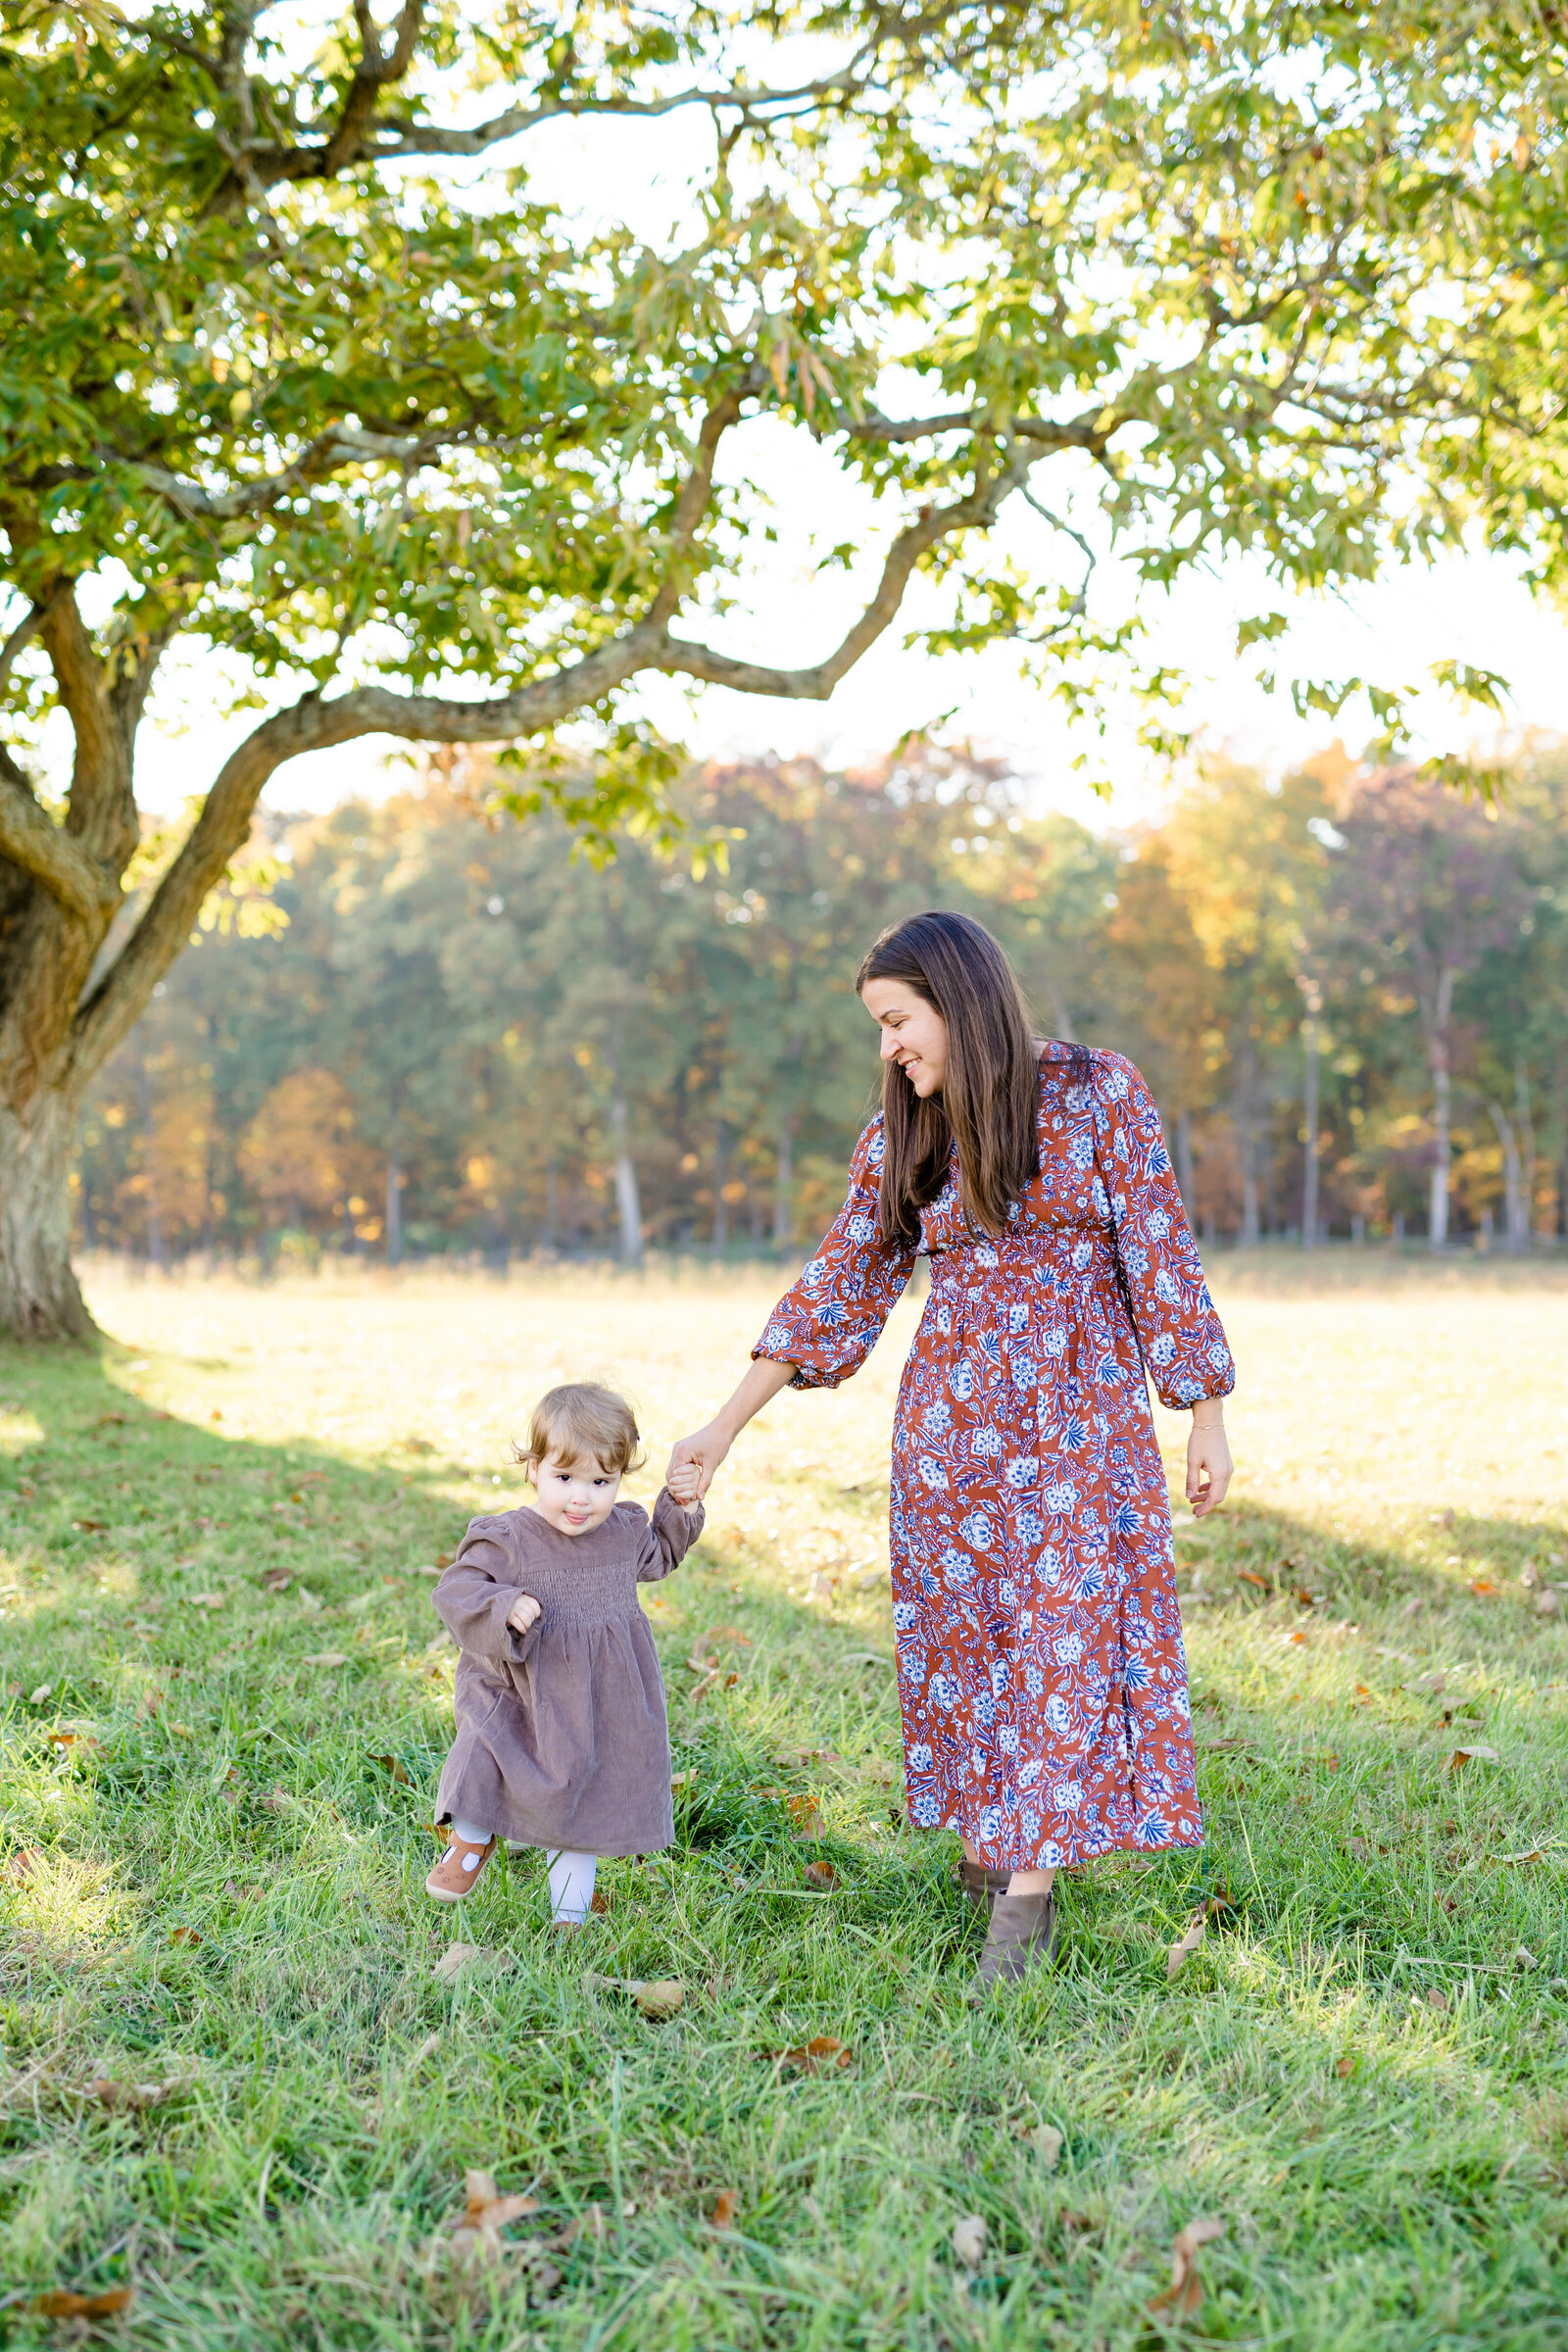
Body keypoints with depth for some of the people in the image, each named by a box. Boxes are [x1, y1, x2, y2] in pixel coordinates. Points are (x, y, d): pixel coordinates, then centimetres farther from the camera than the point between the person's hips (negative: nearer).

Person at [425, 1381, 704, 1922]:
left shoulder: (626, 1532, -3)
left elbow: (658, 1556, 20)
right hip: (521, 1693, -3)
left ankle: (570, 1913, 32)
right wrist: (505, 1607, -33)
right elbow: (456, 1589, -16)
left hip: (601, 1705, 3)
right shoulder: (507, 1539, -17)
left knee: (582, 1805, 13)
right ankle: (473, 1839, 18)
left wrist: (680, 1507, 5)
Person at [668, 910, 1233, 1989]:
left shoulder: (1100, 1093, -5)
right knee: (964, 1631, 4)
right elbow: (838, 1286, 7)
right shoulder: (905, 1133, 5)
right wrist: (725, 1427, 5)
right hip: (951, 1416, 3)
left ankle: (1027, 1891, -1)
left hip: (1084, 1414, -3)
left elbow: (1163, 1260, -3)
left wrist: (1207, 1417, -3)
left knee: (1067, 1629, -5)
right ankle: (985, 1838, 19)